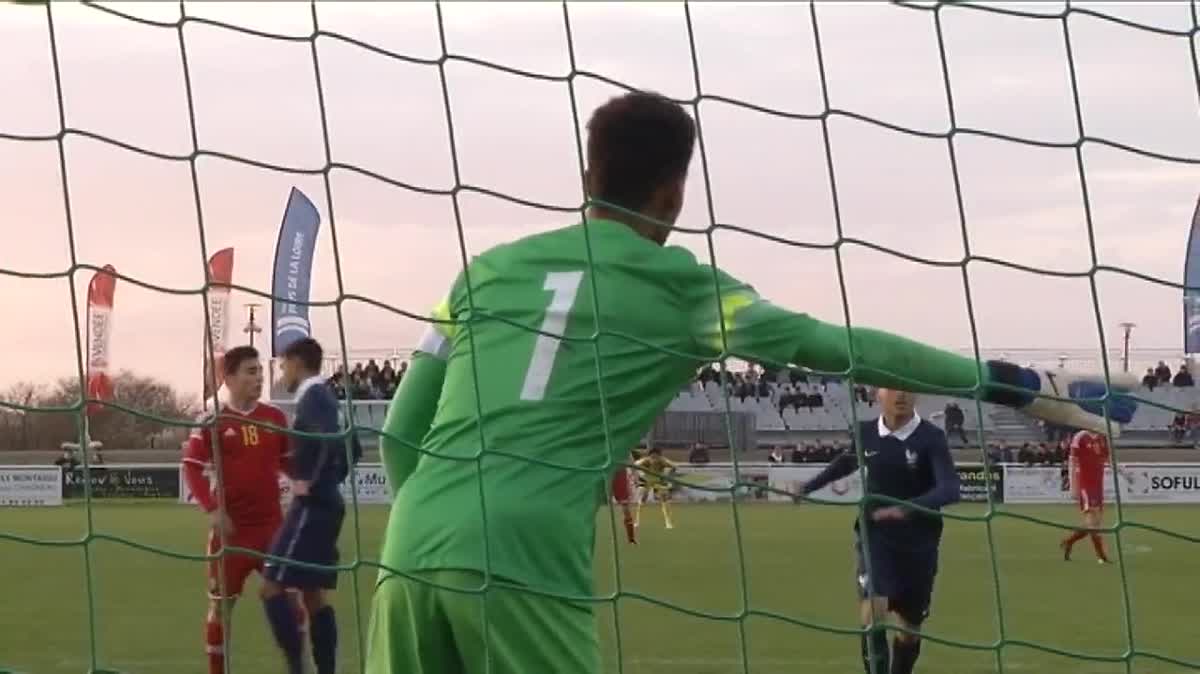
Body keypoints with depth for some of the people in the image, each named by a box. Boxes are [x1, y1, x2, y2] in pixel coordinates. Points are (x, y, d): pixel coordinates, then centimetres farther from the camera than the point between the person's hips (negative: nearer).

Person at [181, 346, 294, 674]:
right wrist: (212, 510, -15)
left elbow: (288, 461, 16)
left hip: (271, 524, 3)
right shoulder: (213, 423, -6)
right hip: (231, 527, -3)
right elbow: (192, 467, -7)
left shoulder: (275, 418, 6)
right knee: (222, 602, 4)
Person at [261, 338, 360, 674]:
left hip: (311, 505, -10)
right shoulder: (326, 397, 17)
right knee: (314, 593, 12)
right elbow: (353, 448, 26)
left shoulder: (313, 397, -12)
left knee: (272, 587, -10)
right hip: (326, 504, 10)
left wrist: (307, 481, -20)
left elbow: (327, 439, -30)